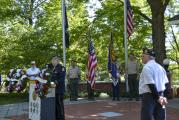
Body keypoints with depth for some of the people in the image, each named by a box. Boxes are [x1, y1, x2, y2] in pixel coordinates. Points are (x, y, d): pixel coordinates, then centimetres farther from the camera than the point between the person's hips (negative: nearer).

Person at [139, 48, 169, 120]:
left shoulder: (147, 67, -13)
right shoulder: (160, 67, 13)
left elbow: (151, 85, -19)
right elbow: (165, 83, 14)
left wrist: (158, 98, -13)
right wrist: (161, 96, 10)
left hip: (149, 96, -8)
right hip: (159, 95, 8)